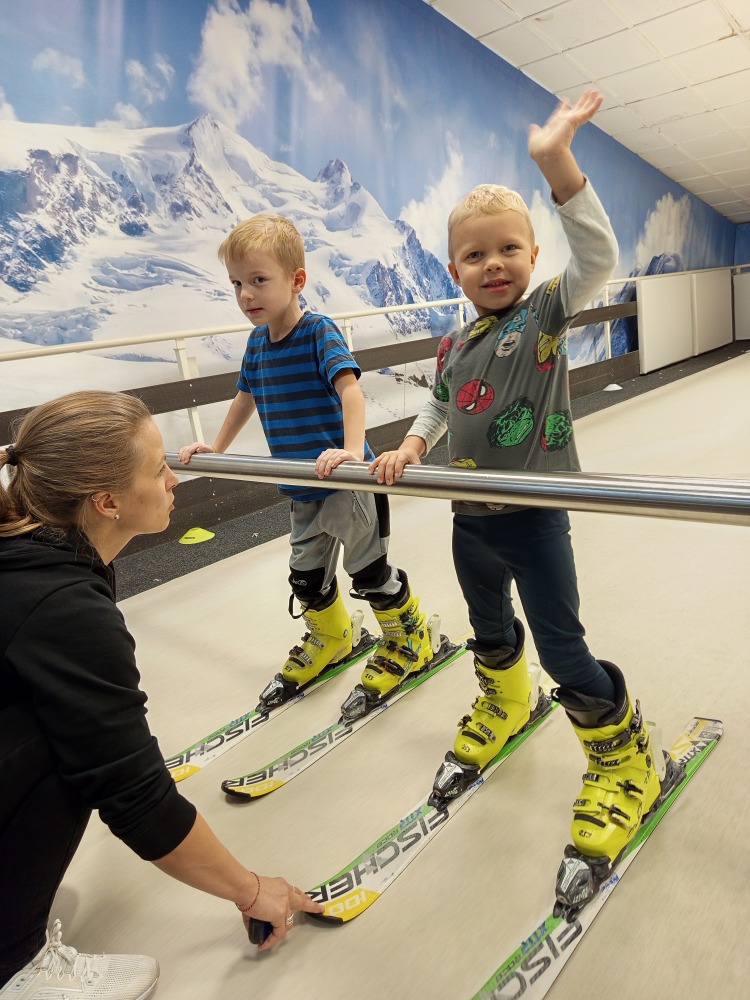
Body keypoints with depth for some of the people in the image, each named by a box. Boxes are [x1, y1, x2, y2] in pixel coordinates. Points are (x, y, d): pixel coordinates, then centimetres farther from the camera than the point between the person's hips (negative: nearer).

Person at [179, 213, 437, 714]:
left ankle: (410, 639, 32)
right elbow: (247, 396, 21)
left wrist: (352, 451, -46)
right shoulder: (258, 341, 6)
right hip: (303, 491, 7)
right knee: (306, 577, 19)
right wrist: (217, 448, 26)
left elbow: (350, 387, -31)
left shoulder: (320, 331, -16)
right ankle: (330, 640, 46)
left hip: (348, 485, -7)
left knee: (370, 573, 6)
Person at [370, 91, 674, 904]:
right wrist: (408, 449, -2)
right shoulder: (453, 347, 7)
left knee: (562, 647, 2)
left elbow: (598, 255, -22)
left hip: (535, 515, -5)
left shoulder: (546, 313, -7)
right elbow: (437, 411, 18)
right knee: (490, 630, 23)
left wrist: (556, 162, -31)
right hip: (471, 518, 6)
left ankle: (625, 760, 25)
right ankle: (502, 709, 51)